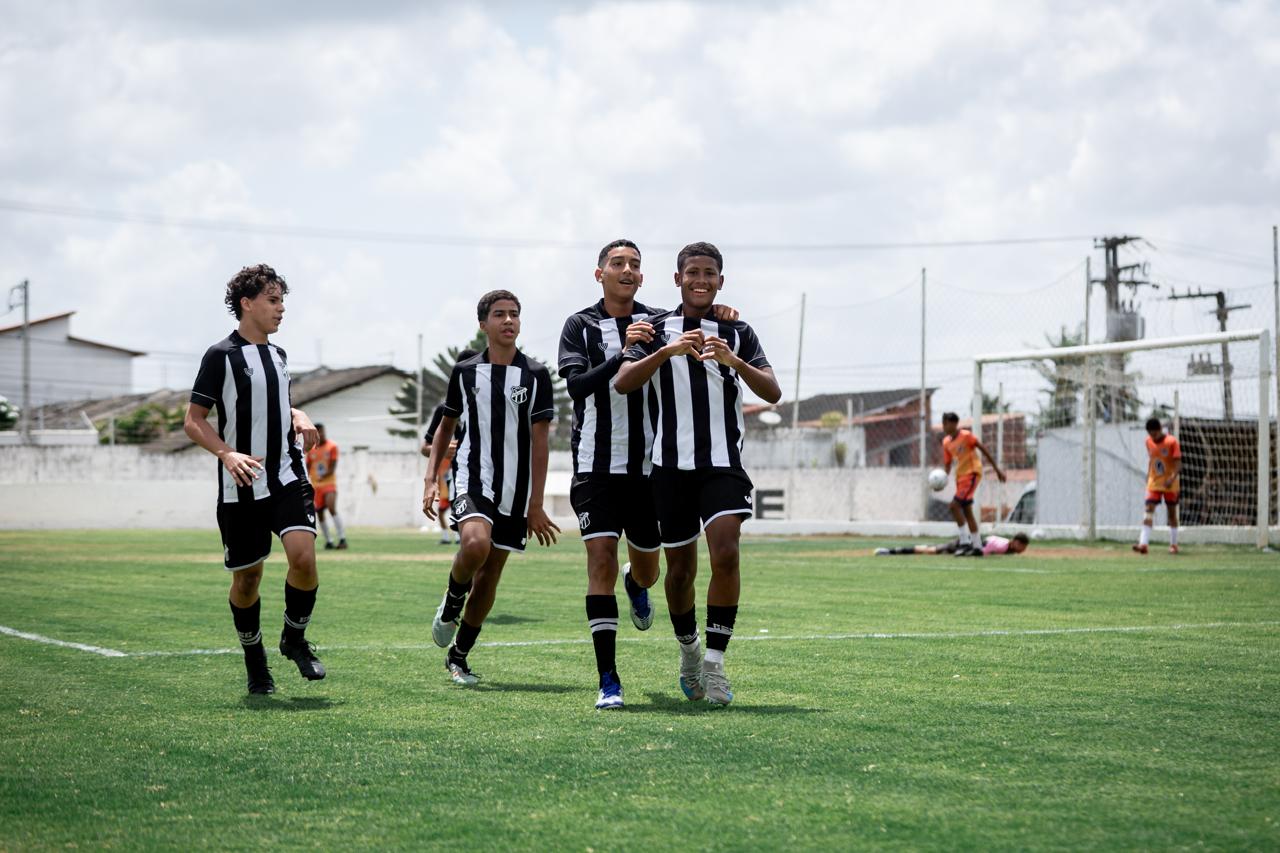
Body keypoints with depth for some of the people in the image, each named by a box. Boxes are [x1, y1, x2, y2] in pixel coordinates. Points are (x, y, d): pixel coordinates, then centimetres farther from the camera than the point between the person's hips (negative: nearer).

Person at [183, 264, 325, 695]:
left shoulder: (277, 355, 14)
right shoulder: (221, 355, -5)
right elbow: (194, 421, -5)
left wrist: (300, 419, 8)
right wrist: (228, 453, -21)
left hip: (288, 476, 4)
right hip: (241, 486, -4)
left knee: (303, 556, -17)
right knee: (247, 576, 5)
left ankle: (294, 638, 6)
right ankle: (255, 663, 24)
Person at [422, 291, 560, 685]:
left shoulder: (535, 375, 0)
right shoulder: (464, 372, 4)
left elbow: (540, 442, -2)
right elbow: (446, 427, 15)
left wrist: (535, 504, -7)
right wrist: (431, 480, 5)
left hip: (515, 490, 1)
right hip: (471, 480, -1)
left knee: (489, 577, 5)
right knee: (476, 543, -30)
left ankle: (458, 656, 20)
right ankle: (451, 602, 0)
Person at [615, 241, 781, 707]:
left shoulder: (738, 333, 6)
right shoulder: (656, 331, 5)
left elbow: (773, 392, -5)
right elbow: (622, 383, -10)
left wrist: (735, 361, -23)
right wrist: (667, 351, -25)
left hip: (723, 464, -1)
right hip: (671, 465, 1)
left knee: (726, 554, -18)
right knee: (680, 566, 7)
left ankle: (714, 662, -12)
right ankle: (688, 649, 31)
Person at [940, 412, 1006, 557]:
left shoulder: (966, 436, -13)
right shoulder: (946, 442, 8)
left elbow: (983, 449, -10)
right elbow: (947, 464, 12)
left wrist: (997, 469, -10)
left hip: (972, 473, -8)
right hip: (960, 475, 8)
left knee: (955, 505, -18)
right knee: (966, 511, 10)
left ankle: (965, 541, -14)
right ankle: (977, 546, 17)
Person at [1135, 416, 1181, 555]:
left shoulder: (1172, 442, -14)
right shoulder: (1149, 441, 1)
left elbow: (1178, 463, -17)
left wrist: (1172, 478, -30)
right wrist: (1148, 474, 12)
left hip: (1170, 484, -3)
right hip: (1154, 481, 3)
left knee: (1171, 512, 7)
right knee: (1149, 509, -12)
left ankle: (1173, 544, 20)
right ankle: (1143, 543, -21)